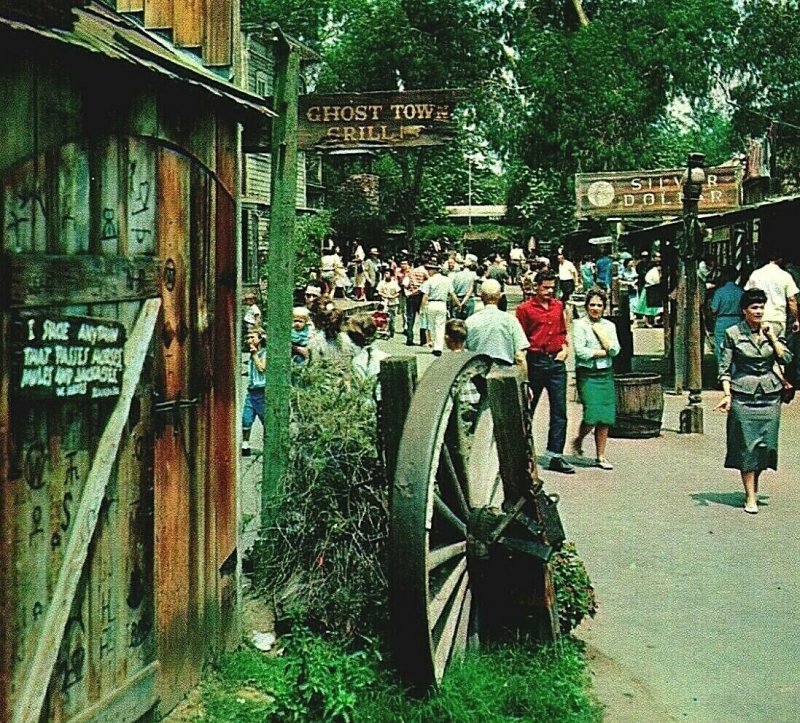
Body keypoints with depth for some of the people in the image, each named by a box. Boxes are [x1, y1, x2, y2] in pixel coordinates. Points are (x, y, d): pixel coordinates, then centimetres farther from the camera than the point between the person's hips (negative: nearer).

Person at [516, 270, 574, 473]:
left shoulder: (558, 306, 11)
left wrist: (565, 348, 5)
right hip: (535, 361, -4)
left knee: (560, 411, -1)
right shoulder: (525, 309, -4)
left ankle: (555, 456, 2)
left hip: (556, 362, 4)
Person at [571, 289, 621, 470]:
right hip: (587, 374, -4)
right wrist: (602, 352, -6)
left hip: (606, 374, 4)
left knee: (605, 417, 1)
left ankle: (600, 456, 10)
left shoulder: (609, 326, 13)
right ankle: (578, 440, 17)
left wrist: (600, 332, -4)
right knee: (592, 414, -13)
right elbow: (580, 351, -12)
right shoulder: (580, 324, -1)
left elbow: (615, 350, 0)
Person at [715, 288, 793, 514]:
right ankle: (750, 497, 2)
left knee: (766, 443, 5)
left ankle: (754, 485, 27)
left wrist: (772, 336, -5)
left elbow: (786, 358, -1)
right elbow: (724, 367, -2)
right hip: (743, 394, -3)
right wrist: (727, 394, -11)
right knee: (747, 445, -3)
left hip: (770, 394, 3)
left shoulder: (771, 331, 8)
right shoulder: (733, 333, -2)